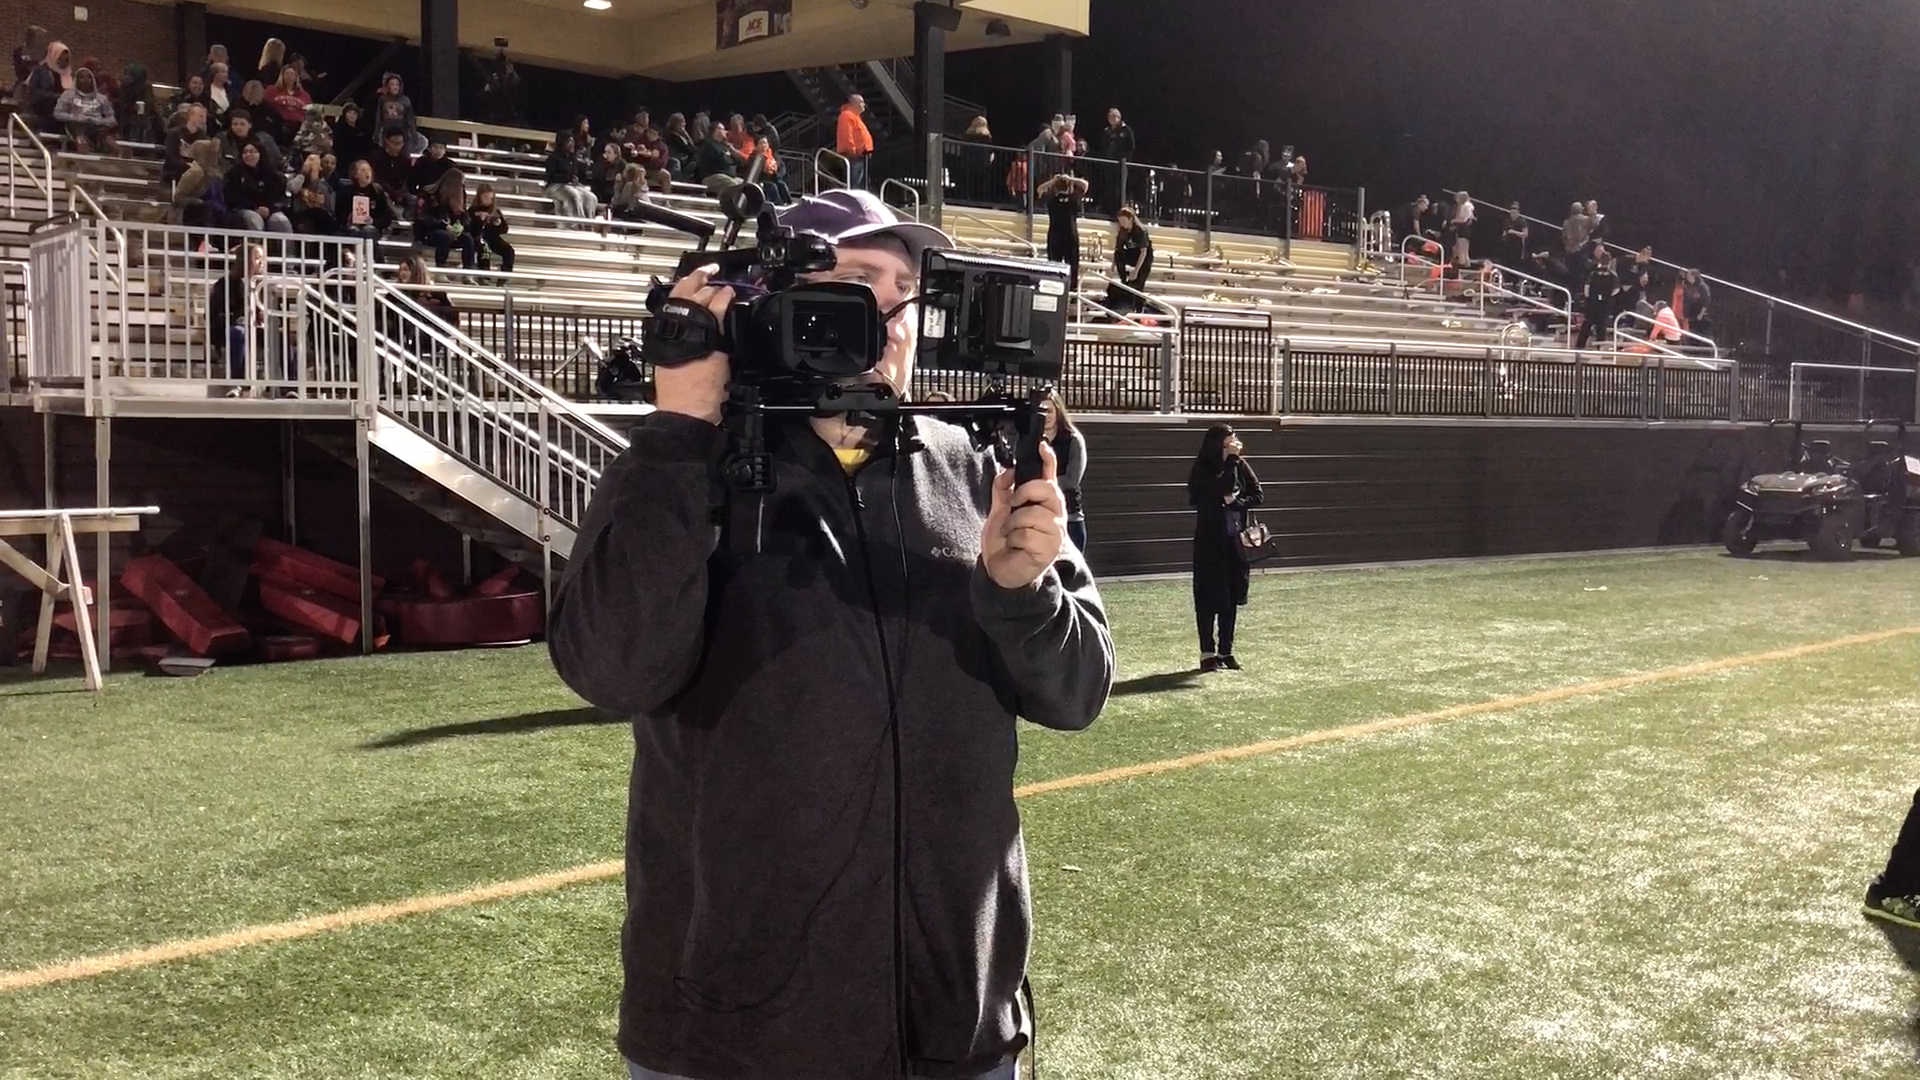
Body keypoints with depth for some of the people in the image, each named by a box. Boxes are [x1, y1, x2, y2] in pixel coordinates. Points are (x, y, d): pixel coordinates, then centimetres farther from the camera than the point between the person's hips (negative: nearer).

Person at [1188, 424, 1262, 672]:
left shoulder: (1240, 465, 5)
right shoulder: (1203, 469, -8)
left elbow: (1257, 494, 5)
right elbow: (1220, 489, -22)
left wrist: (1235, 502, -12)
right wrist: (1230, 459, -19)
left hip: (1234, 537, 4)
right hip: (1209, 539, -4)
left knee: (1231, 596, 7)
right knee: (1208, 596, -3)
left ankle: (1226, 651, 16)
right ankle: (1207, 652, 3)